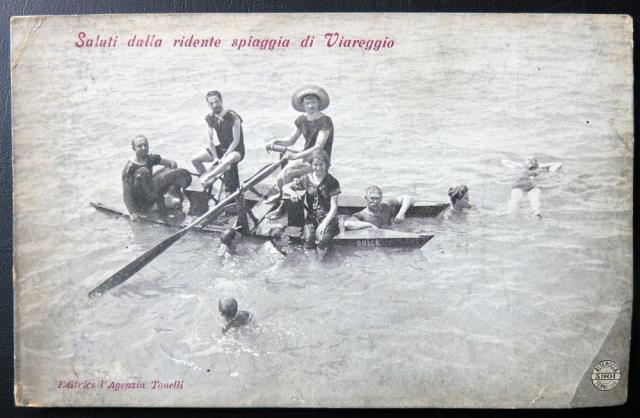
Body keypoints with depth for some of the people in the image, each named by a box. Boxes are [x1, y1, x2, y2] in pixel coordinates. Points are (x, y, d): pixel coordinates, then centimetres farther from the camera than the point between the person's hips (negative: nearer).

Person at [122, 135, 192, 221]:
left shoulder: (151, 158, -2)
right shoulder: (130, 168, -19)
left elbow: (172, 163, 1)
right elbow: (126, 192, -22)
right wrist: (132, 212, -29)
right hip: (141, 204, -6)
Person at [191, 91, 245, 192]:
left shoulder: (233, 117, -20)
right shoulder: (210, 118, -3)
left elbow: (236, 141, -20)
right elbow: (210, 140, 1)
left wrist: (223, 158, -23)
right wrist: (216, 158, -13)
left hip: (235, 149, -6)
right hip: (220, 148, 6)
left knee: (228, 160, -43)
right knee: (194, 159, -8)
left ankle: (207, 176, -30)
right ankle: (207, 184, 4)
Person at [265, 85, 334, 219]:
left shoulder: (325, 121, -15)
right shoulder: (302, 120, 7)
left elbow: (318, 147, -22)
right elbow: (291, 140, 15)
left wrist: (296, 156, -29)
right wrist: (276, 141, -6)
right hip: (305, 157, 6)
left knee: (288, 172, -27)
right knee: (279, 179, -16)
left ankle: (283, 206, -8)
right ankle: (281, 194, 18)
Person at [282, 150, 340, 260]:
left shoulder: (332, 182, -5)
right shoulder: (306, 179, 3)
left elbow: (334, 206, -8)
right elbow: (285, 187, 12)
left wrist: (325, 223, -21)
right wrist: (292, 192, -12)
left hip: (328, 218, -2)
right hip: (311, 217, 2)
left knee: (322, 239, -32)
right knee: (308, 239, -29)